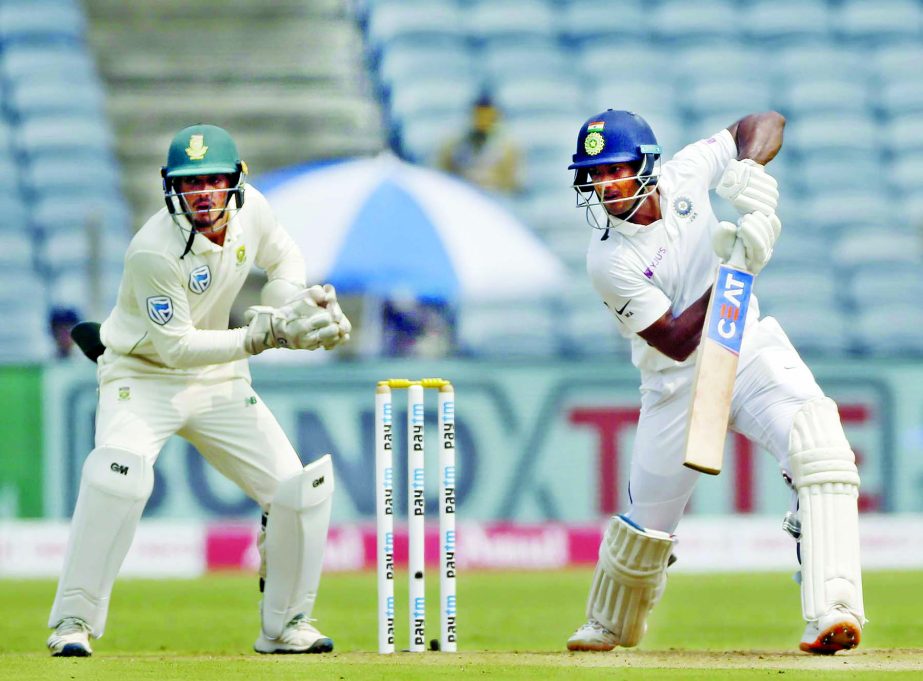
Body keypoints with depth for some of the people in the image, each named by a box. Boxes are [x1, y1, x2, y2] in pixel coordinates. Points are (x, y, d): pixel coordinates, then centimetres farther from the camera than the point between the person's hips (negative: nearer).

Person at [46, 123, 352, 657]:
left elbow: (285, 258, 12)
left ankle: (284, 625, 18)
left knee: (300, 489, -2)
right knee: (120, 469, -34)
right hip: (145, 375, -6)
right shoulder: (155, 251, -28)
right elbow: (176, 346, -25)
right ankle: (73, 621, -25)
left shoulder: (251, 210, -10)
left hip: (219, 382, 6)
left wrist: (285, 304, -10)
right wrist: (264, 336, -31)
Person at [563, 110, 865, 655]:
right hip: (680, 383, -1)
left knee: (819, 442, -27)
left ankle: (831, 611, -36)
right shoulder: (609, 260, -17)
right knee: (647, 525, 7)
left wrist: (748, 168, -17)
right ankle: (609, 626, 41)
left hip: (752, 351, 2)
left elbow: (766, 123, 5)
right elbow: (675, 343, -22)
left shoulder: (684, 175, -7)